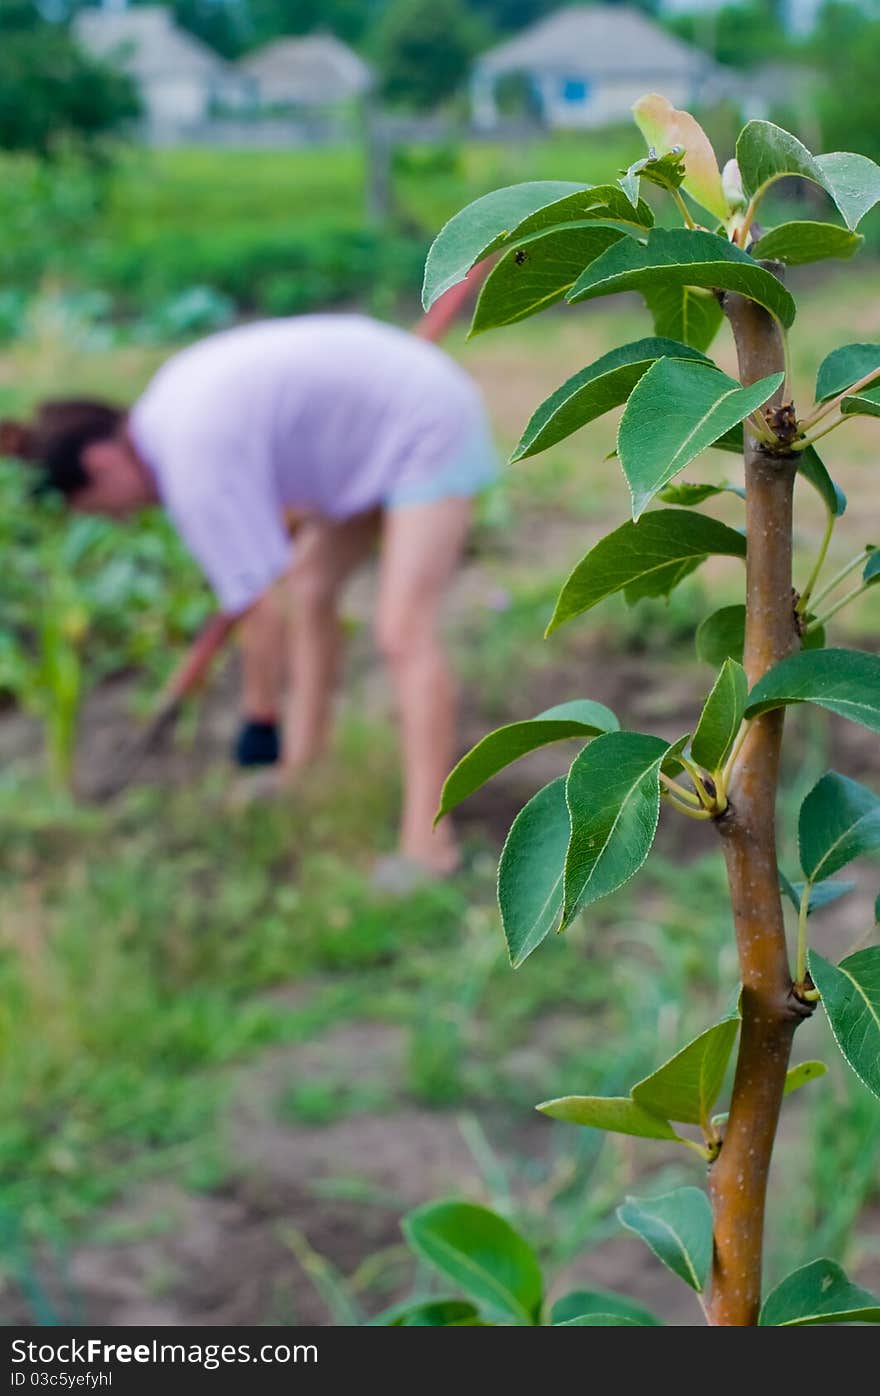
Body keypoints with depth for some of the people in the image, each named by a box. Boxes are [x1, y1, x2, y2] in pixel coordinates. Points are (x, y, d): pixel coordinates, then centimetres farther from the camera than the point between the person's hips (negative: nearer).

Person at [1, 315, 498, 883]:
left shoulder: (196, 471, -26)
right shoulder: (169, 405, 3)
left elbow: (264, 615, -23)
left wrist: (259, 723, -8)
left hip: (429, 430, -10)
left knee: (403, 634, -18)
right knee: (311, 590, 14)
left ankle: (427, 842, -19)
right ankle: (303, 770, 25)